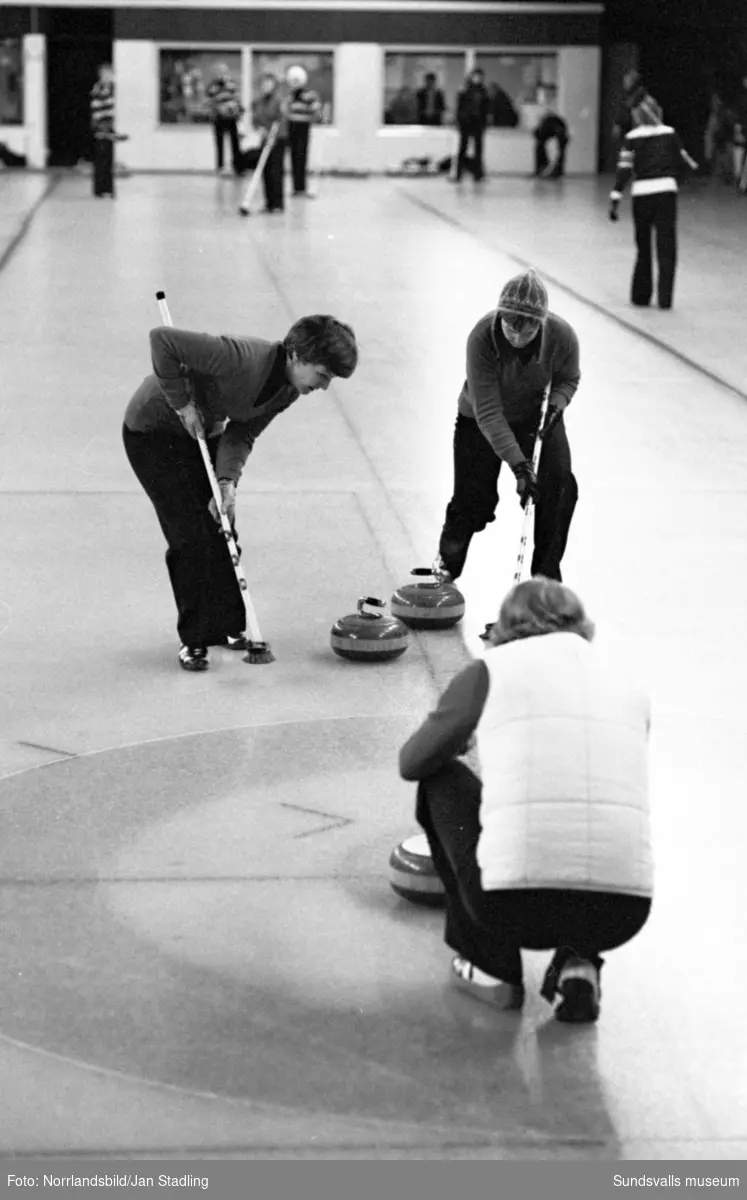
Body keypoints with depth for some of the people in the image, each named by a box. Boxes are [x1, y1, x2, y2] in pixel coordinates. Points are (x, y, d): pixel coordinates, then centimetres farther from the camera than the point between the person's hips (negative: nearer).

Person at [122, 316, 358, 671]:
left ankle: (228, 627, 22)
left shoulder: (290, 388, -11)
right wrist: (182, 404, -31)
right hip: (154, 430, -8)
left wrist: (227, 481, -20)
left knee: (222, 531, 7)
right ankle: (193, 639, 2)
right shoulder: (244, 360, -37)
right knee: (191, 535, -10)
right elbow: (162, 339, -38)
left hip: (204, 432, 8)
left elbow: (243, 433, -4)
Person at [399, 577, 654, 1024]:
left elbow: (412, 763, 24)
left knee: (442, 780, 24)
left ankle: (491, 964, 23)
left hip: (517, 903, -3)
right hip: (623, 913, 3)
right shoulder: (629, 680, 18)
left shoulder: (493, 670, 9)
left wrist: (466, 736, 47)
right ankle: (578, 962, 13)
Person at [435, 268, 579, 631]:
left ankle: (546, 578, 0)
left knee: (560, 486, -15)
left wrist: (557, 402, -23)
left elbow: (569, 378, -1)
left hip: (538, 417, 2)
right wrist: (518, 463, -38)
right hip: (480, 422, -2)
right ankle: (446, 567, 23)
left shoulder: (562, 336, -26)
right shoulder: (482, 337, -34)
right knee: (472, 502, -5)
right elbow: (487, 411, -33)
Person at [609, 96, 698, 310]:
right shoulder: (670, 133, 4)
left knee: (643, 247, 12)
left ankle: (640, 296, 16)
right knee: (667, 246, 2)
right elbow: (681, 162, 8)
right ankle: (664, 298, -3)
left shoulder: (632, 137, 1)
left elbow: (624, 169, -5)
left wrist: (615, 200, -5)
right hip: (667, 190, 0)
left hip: (642, 193, 0)